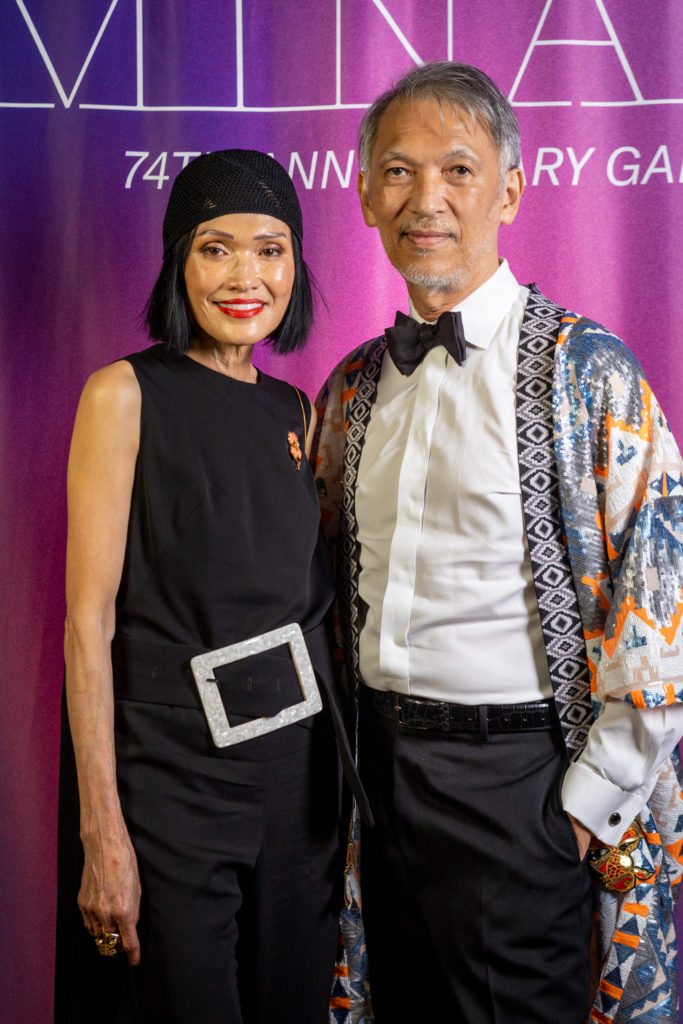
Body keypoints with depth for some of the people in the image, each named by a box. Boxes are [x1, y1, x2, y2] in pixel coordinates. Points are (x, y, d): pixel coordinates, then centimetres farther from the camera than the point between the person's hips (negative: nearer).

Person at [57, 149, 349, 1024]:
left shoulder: (296, 411, 10)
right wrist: (102, 831, -15)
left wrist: (348, 775, 8)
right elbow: (89, 617, -10)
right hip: (172, 774, -5)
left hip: (301, 764, 5)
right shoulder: (126, 394, -6)